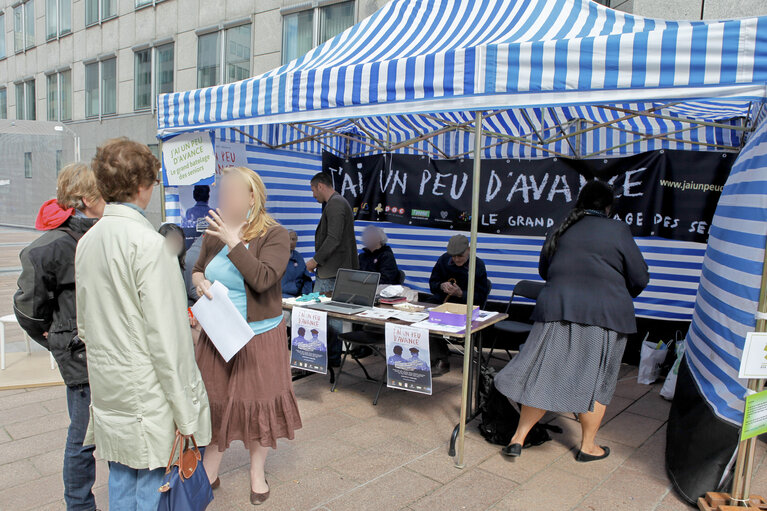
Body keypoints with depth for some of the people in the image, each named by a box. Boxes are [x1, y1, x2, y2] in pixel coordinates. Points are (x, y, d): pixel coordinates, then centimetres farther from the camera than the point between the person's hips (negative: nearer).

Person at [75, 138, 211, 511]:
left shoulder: (86, 241, 6)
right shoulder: (148, 243, -19)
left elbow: (84, 324, 15)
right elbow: (165, 336, -21)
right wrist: (185, 410, -15)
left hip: (108, 392, 8)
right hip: (148, 396, -8)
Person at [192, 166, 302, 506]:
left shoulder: (274, 235, -12)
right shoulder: (214, 234, 2)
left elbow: (262, 279, -26)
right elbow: (198, 269, 16)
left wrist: (233, 241, -28)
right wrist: (200, 282, -7)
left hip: (259, 335, -4)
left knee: (257, 403, 8)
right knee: (214, 399, 13)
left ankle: (257, 473, 31)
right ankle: (210, 471, 34)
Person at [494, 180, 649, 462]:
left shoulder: (560, 230, 8)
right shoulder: (618, 230, -2)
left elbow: (543, 270, 17)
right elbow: (640, 278, 1)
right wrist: (621, 296, 21)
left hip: (557, 309, 3)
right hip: (604, 316, -2)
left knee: (543, 375, 8)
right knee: (595, 381, 11)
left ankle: (518, 438, 12)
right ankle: (588, 446, 24)